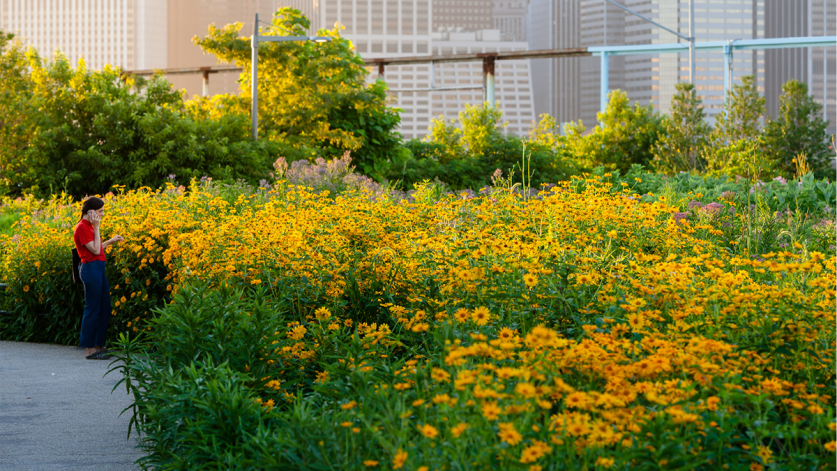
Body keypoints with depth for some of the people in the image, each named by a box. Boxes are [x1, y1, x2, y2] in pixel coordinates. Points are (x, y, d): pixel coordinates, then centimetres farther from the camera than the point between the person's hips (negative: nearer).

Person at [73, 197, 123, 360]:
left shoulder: (89, 226, 16)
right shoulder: (82, 227, -14)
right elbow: (95, 250, -17)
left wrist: (111, 241, 21)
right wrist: (97, 228, -15)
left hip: (98, 270, 10)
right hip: (91, 268, -10)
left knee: (105, 308, 12)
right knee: (92, 309, -5)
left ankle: (99, 345, 20)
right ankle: (89, 349, 0)